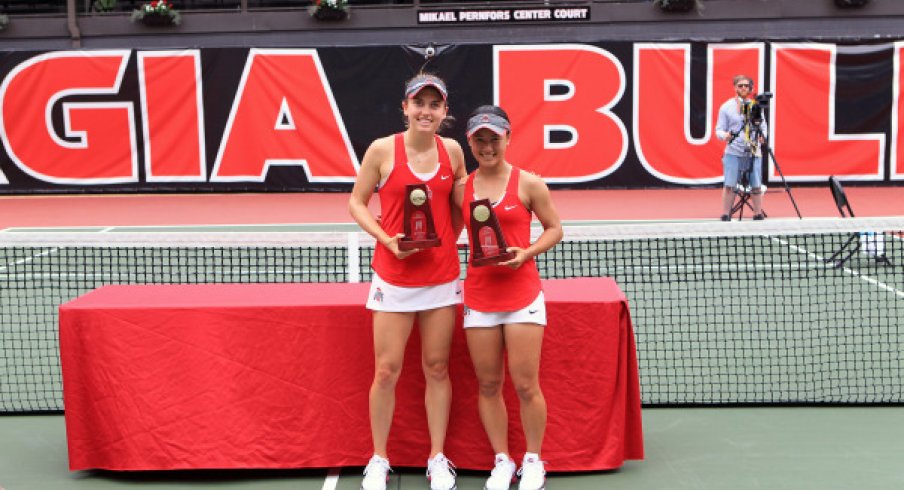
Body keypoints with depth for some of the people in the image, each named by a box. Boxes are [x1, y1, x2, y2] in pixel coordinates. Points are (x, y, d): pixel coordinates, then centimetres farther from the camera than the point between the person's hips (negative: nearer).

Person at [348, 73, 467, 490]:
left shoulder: (452, 150, 1)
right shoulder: (382, 150, -7)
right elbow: (356, 202, 0)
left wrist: (449, 240, 2)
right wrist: (386, 238, -14)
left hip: (442, 276, 2)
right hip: (394, 276, -2)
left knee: (437, 368, 9)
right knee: (387, 370, 1)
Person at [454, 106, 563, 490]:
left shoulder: (528, 183, -3)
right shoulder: (461, 189, 6)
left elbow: (554, 228, 2)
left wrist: (526, 253, -13)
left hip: (522, 295, -3)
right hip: (479, 296, 3)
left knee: (525, 385, -1)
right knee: (488, 385, 7)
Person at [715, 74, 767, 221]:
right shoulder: (726, 107, 6)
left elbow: (763, 127, 16)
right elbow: (719, 129, 4)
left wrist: (762, 136, -6)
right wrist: (725, 135, -19)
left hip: (754, 153, 2)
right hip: (733, 152, -2)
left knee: (756, 186, -1)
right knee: (729, 185, -7)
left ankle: (758, 215, 8)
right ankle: (725, 216, -1)